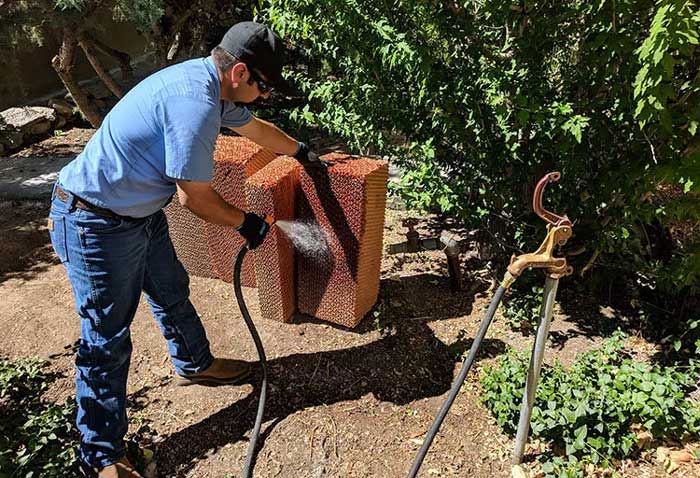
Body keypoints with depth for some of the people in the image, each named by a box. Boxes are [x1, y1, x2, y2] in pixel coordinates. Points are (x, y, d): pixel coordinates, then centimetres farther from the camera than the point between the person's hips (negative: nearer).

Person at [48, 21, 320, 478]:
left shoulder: (207, 81, 4)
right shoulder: (195, 103, -29)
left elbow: (256, 126, 22)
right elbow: (194, 197, -23)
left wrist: (301, 151, 36)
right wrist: (246, 222, -6)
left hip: (142, 214, 10)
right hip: (96, 226, -10)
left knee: (172, 293, 23)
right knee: (107, 340, 0)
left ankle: (195, 364, 49)